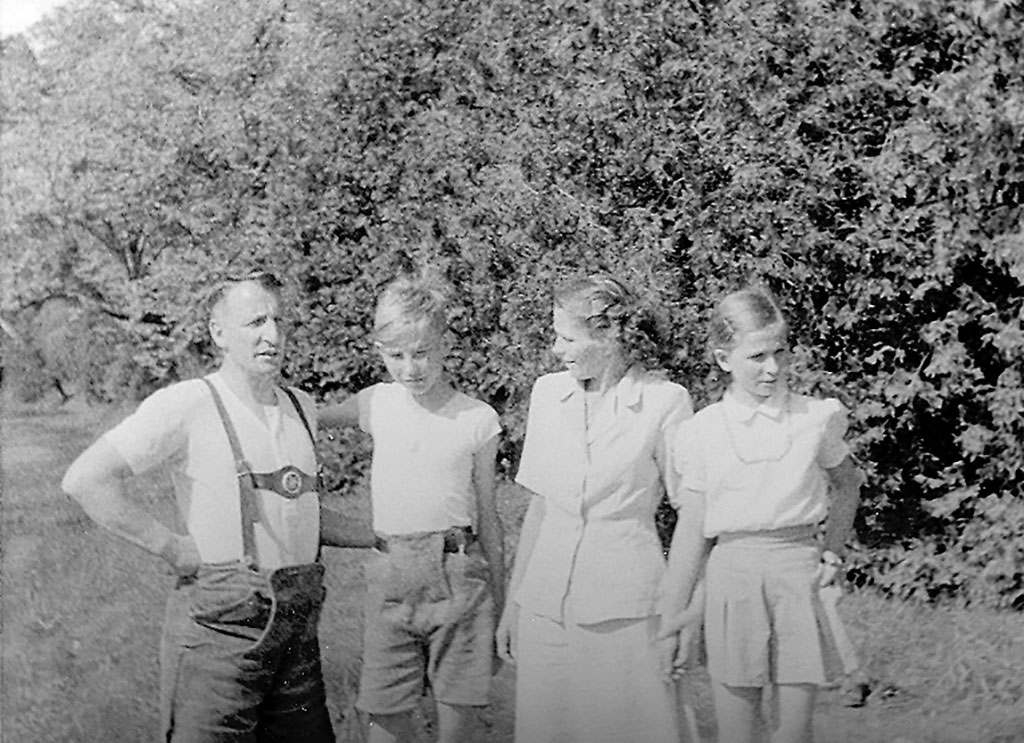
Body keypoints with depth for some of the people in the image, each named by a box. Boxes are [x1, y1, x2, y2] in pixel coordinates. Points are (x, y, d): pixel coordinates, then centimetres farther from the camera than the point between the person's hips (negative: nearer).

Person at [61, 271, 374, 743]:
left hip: (298, 624, 6)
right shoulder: (186, 405, -10)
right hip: (221, 627, -6)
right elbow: (86, 480, -17)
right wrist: (174, 549, -15)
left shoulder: (300, 407, 12)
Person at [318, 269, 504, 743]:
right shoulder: (377, 404, 5)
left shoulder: (478, 420, 1)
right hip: (390, 577, 2)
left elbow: (487, 517, 8)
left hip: (458, 577, -1)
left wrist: (500, 608, 11)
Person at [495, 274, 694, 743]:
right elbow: (538, 505, 12)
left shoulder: (665, 401, -8)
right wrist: (512, 601, 12)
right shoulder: (548, 393, 6)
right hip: (545, 601, 4)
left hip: (625, 606, -4)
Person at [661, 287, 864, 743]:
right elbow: (692, 531, 4)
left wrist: (833, 552, 10)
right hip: (731, 574, 0)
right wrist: (674, 618, 6)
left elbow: (847, 484, 21)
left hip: (799, 573, 0)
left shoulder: (816, 419, 1)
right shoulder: (702, 432, 0)